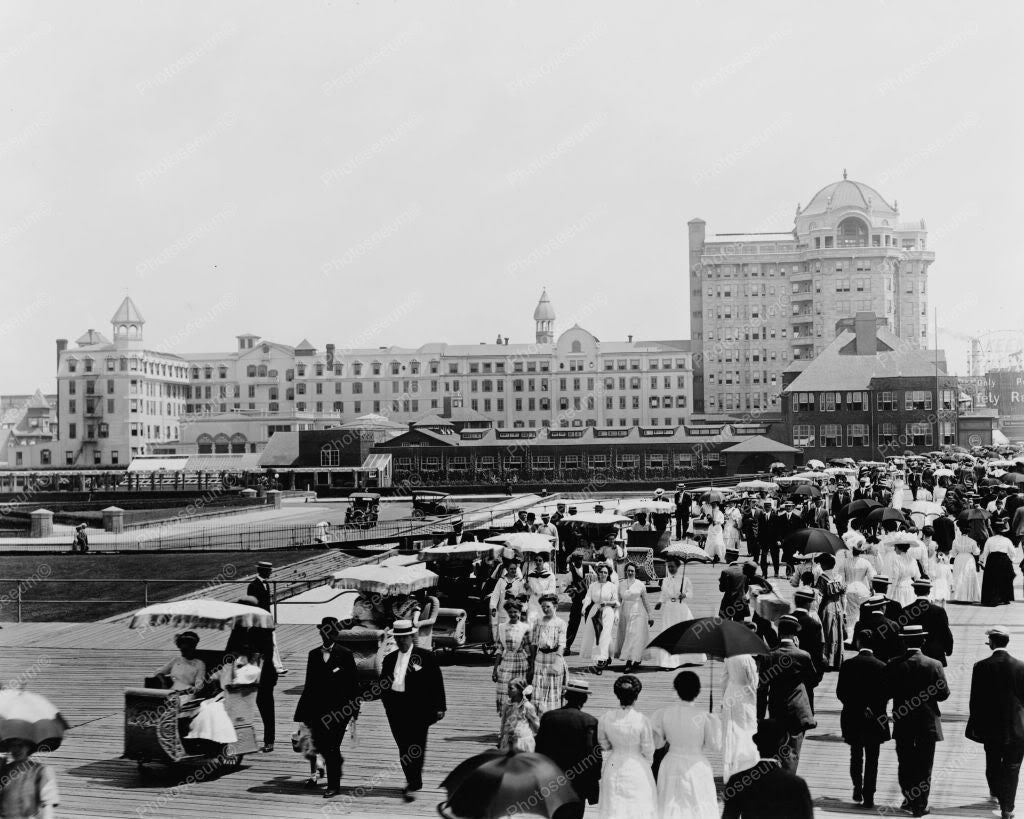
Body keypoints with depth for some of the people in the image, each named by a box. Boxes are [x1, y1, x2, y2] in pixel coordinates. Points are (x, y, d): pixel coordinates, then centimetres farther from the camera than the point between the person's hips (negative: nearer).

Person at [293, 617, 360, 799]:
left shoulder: (345, 655, -2)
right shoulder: (313, 654, 10)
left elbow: (353, 683, -1)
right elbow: (309, 683, 12)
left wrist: (354, 708, -6)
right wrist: (302, 712, 10)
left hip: (338, 708, -4)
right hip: (317, 708, 4)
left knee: (331, 746, -4)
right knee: (319, 744, 4)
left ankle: (334, 785, 6)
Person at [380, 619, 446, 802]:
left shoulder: (425, 657, -2)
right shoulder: (390, 659, 11)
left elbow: (437, 683, -2)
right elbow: (383, 685, 17)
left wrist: (439, 707, -5)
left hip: (418, 709, -5)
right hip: (396, 709, 5)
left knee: (415, 747, -6)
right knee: (403, 747, 9)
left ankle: (413, 786, -4)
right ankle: (413, 782, 22)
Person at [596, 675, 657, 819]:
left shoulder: (605, 719, -11)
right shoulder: (642, 721, -19)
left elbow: (604, 747, 3)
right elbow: (648, 752, -8)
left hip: (613, 768, 3)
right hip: (637, 769, -3)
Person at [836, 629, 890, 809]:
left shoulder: (848, 665, -7)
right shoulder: (882, 667, -9)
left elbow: (840, 693, -6)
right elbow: (886, 694, -7)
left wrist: (854, 705, 7)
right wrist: (874, 708, 7)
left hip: (852, 718, 1)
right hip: (874, 720, -1)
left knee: (856, 755, 20)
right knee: (871, 759, 6)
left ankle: (857, 788, 15)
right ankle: (868, 797, 5)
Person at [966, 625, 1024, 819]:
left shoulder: (981, 667, -12)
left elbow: (975, 700, -7)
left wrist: (975, 725, 4)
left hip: (990, 728, 1)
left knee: (992, 763, 22)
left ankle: (995, 792, 42)